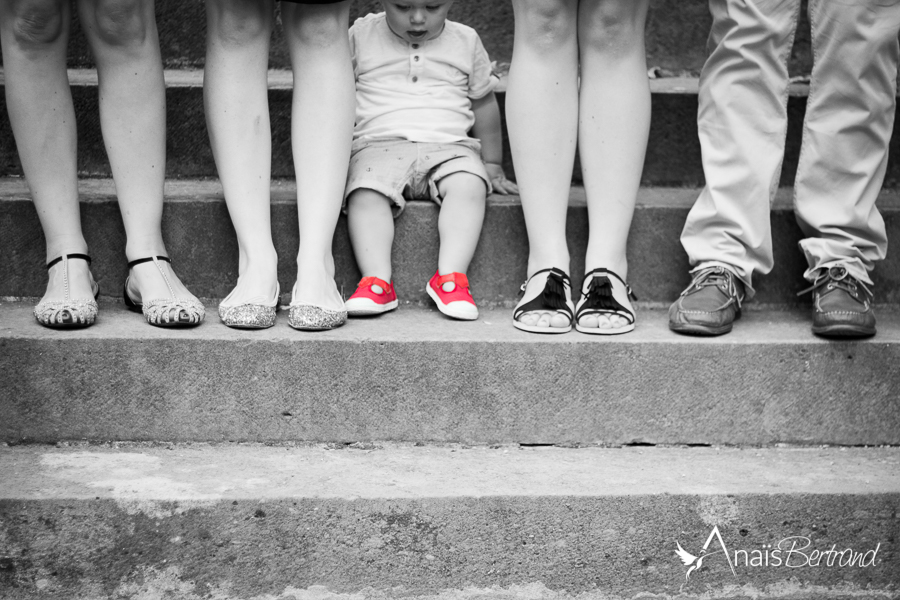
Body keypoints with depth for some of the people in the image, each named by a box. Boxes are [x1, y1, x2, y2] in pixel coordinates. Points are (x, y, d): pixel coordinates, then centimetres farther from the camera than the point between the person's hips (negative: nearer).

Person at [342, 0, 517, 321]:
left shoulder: (466, 41, 12)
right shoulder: (361, 36, 9)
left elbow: (484, 104, 23)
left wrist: (492, 166, 24)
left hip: (449, 146, 1)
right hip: (380, 144, 0)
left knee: (469, 185, -32)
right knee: (365, 193, -33)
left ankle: (449, 276, -36)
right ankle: (377, 282, -38)